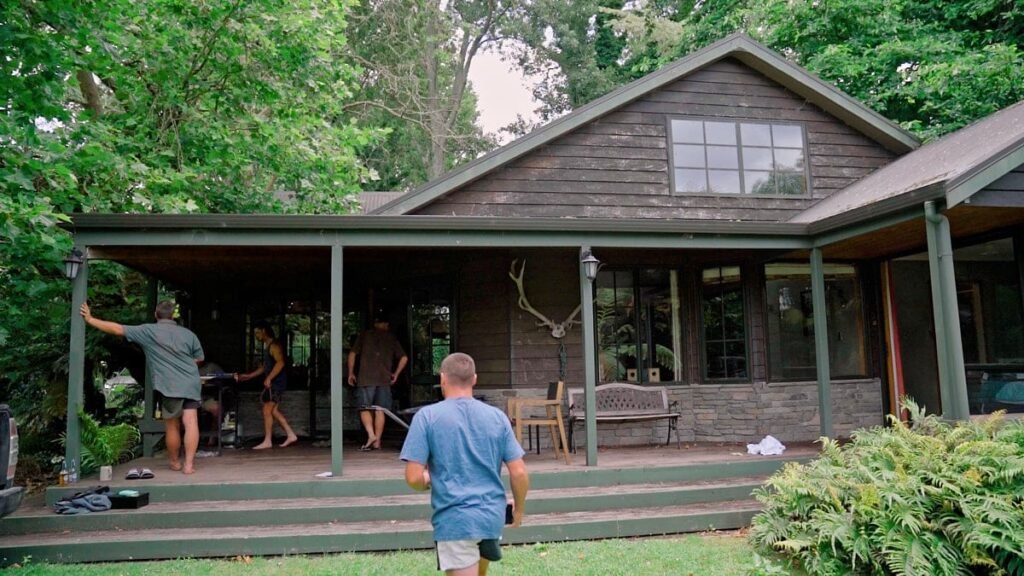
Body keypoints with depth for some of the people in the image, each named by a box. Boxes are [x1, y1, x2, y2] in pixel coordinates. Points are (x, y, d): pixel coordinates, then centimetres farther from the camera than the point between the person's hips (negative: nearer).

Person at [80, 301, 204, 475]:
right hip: (191, 384, 2)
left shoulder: (148, 331, 3)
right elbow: (199, 358, 18)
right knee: (191, 423, -5)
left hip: (170, 386, -2)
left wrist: (90, 319, 7)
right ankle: (189, 463, -11)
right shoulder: (188, 334, 12)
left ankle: (175, 462, 25)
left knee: (172, 426, 11)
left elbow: (117, 329, 0)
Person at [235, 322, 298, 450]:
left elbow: (280, 362, -23)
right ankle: (291, 435, 13)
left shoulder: (274, 345, -12)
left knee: (267, 410, -6)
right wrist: (247, 376, 21)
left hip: (277, 382, -10)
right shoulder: (267, 346, 19)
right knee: (274, 411, 10)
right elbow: (265, 367, 25)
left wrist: (268, 378, -27)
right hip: (273, 383, 10)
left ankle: (267, 441, -1)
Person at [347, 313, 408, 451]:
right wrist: (395, 374, 13)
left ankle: (371, 435, -17)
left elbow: (352, 354, 4)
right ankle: (377, 442, 5)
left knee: (364, 409, 3)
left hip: (365, 379, -1)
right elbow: (404, 358, 5)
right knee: (380, 410, 6)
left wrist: (350, 373, 11)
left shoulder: (364, 335, 8)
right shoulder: (392, 338, 11)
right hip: (384, 380, 1)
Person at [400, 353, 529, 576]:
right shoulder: (497, 416, 1)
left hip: (454, 520, -4)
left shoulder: (427, 416, -7)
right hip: (492, 516, 4)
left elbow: (413, 478, -12)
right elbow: (519, 473, -1)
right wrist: (518, 508, 17)